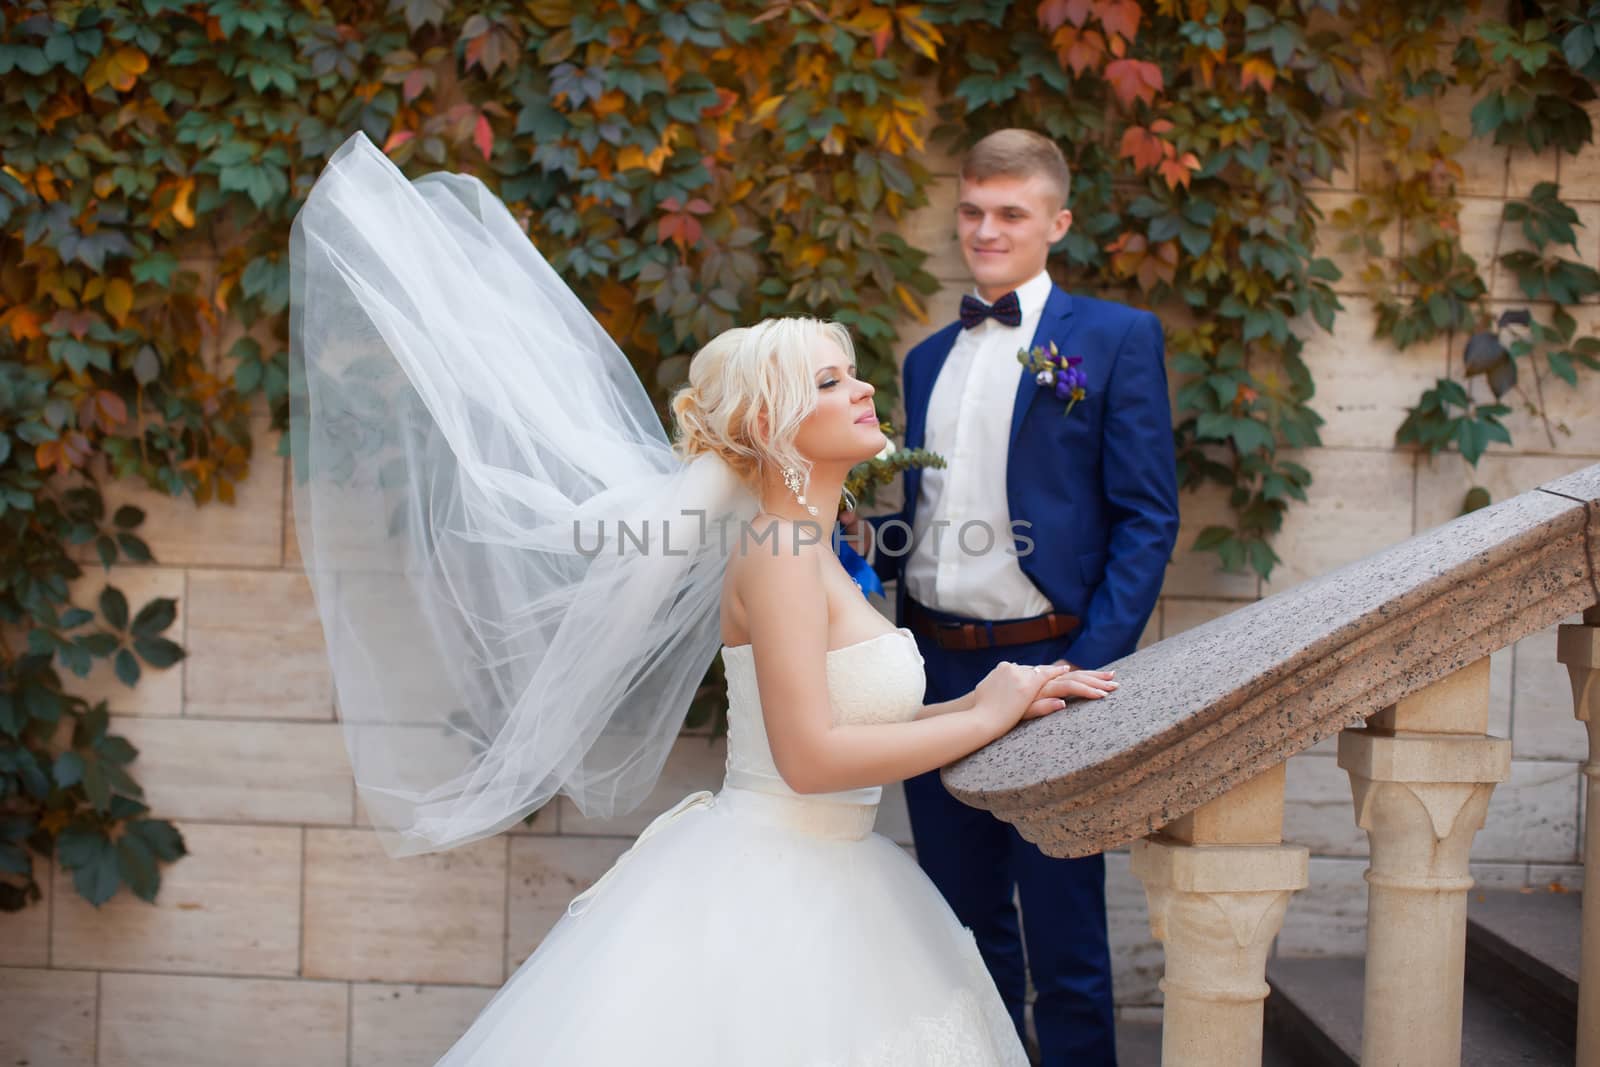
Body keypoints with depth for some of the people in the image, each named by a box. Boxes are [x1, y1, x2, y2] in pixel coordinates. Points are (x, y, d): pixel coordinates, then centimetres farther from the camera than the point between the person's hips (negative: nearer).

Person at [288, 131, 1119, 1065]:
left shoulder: (808, 552, 12)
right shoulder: (779, 552, -16)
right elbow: (811, 756, -24)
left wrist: (984, 702, 5)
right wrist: (984, 719, -14)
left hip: (819, 889, 9)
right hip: (767, 897, -9)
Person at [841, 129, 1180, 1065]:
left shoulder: (1118, 338, 0)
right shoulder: (929, 358, 17)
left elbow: (1147, 520, -7)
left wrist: (1093, 665, -15)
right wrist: (871, 539, -1)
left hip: (1048, 664, -5)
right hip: (937, 670, 5)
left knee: (1064, 942, 2)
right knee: (967, 929, 14)